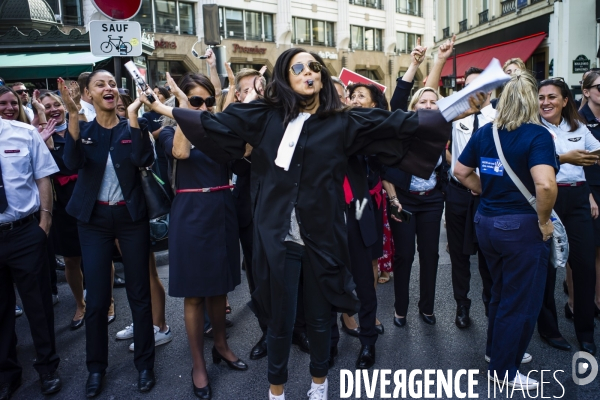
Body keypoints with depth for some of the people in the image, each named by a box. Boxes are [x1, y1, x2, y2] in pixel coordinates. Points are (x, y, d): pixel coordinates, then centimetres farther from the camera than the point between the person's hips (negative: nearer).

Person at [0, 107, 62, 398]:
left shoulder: (25, 133, -1)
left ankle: (47, 367, 30)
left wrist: (45, 220, -4)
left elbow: (43, 178, 2)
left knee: (37, 301, 10)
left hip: (25, 232, 0)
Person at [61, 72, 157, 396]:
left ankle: (145, 362, 22)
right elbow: (72, 162, -17)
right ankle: (96, 367, 25)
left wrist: (132, 115, -22)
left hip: (131, 216, -1)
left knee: (139, 292, 6)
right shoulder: (83, 129, 3)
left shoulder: (130, 128, 1)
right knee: (96, 297, 5)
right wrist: (72, 114, -24)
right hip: (94, 218, 1)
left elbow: (144, 160, -19)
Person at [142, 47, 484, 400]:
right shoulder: (265, 117, 4)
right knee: (280, 319, 11)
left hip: (323, 237, 1)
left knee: (320, 316, 16)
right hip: (278, 238, 0)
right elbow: (217, 123, 10)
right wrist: (171, 110, 12)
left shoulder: (342, 122, 2)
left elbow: (399, 123, -1)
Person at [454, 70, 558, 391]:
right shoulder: (537, 134, -16)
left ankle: (497, 350, 42)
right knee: (522, 301, 10)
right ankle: (503, 371, 24)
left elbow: (461, 172, 10)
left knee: (501, 292, 25)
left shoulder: (484, 133, 3)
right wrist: (543, 221, -15)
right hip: (521, 226, -6)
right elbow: (545, 185, -29)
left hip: (486, 222, 7)